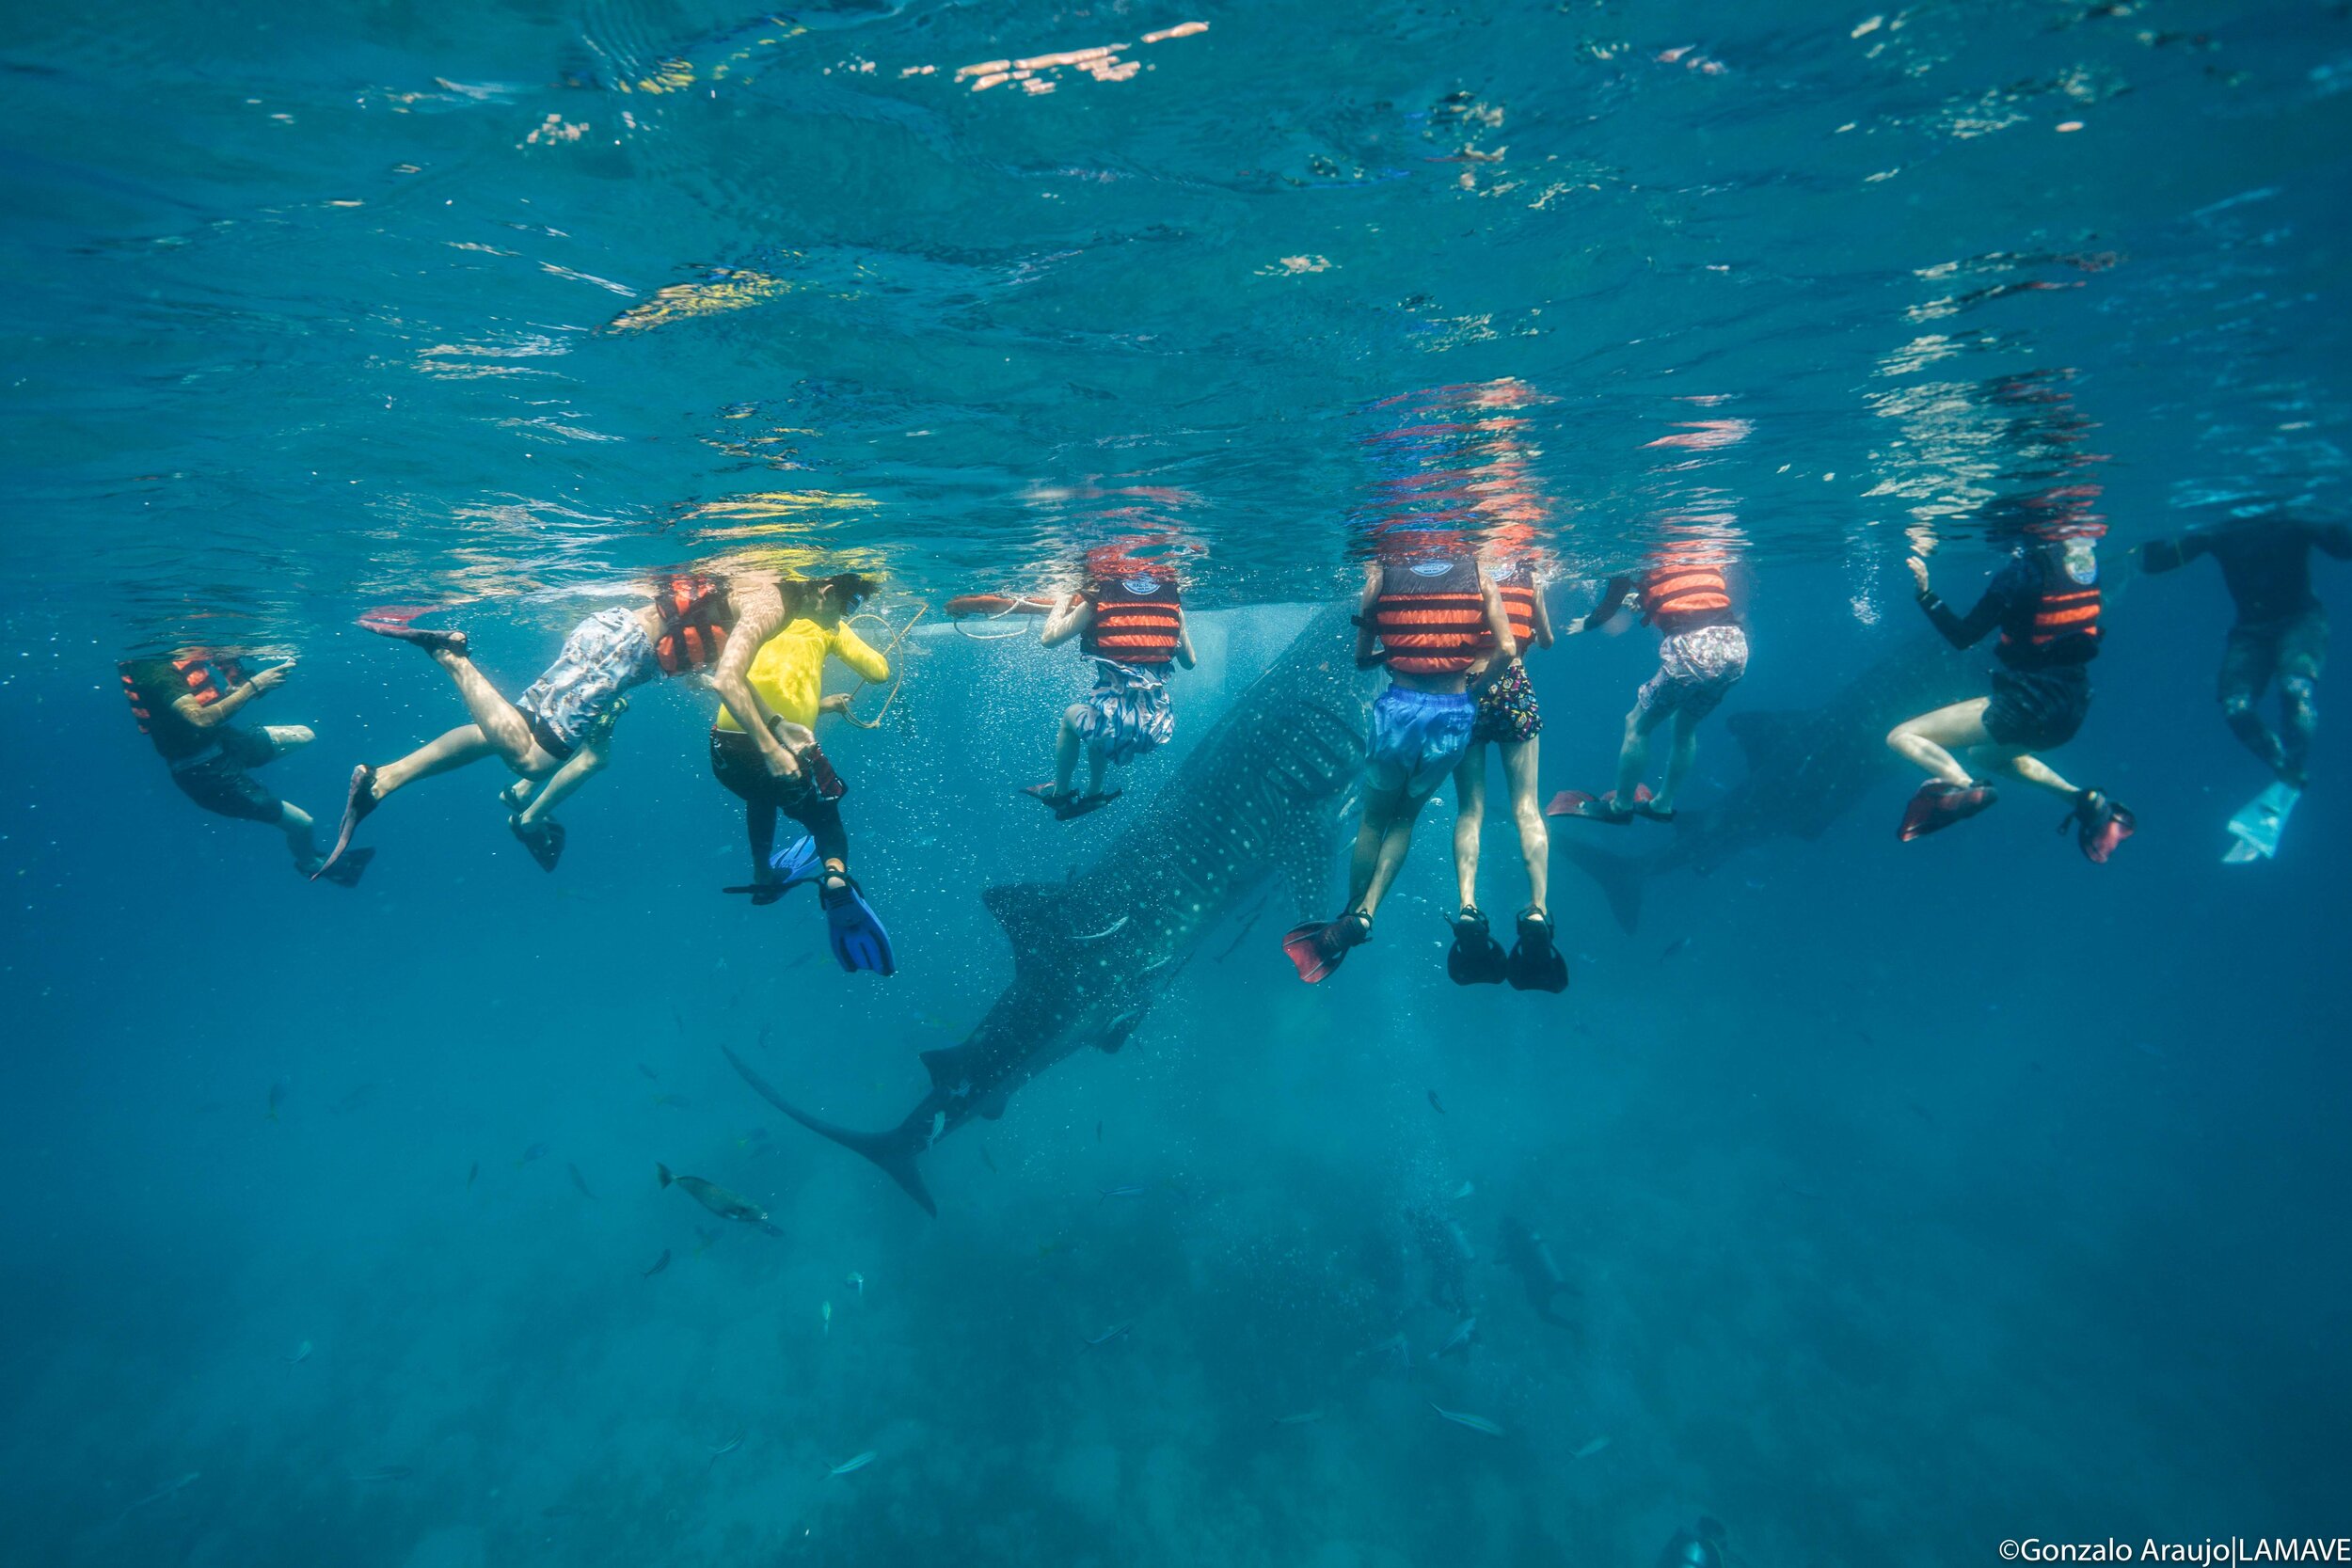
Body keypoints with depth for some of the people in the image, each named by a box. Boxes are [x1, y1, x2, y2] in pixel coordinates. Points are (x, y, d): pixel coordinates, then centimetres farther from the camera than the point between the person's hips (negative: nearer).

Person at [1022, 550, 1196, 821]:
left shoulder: (1097, 601, 1)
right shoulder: (1172, 603, 7)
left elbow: (1048, 638, 11)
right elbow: (1189, 662, 18)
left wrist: (1064, 601, 28)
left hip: (1114, 725, -4)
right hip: (1158, 727, 4)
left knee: (1072, 714, 33)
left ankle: (1060, 792, 44)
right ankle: (1093, 793, 46)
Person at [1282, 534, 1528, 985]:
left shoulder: (1382, 574, 5)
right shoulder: (1477, 572, 6)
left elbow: (1361, 658, 8)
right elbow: (1507, 649, -4)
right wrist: (1470, 674, 10)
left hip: (1400, 708, -1)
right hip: (1455, 712, 1)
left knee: (1374, 818, 17)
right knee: (1405, 816, 19)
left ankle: (1352, 918, 20)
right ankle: (1366, 912, 9)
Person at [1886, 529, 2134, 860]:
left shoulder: (2019, 575, -15)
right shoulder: (2081, 564, 6)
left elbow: (1962, 637, -16)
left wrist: (1925, 593, -19)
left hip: (2028, 705, -8)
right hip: (2074, 706, 8)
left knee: (1902, 737, -8)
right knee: (1987, 754, 36)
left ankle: (1963, 785, -34)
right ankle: (2087, 800, 21)